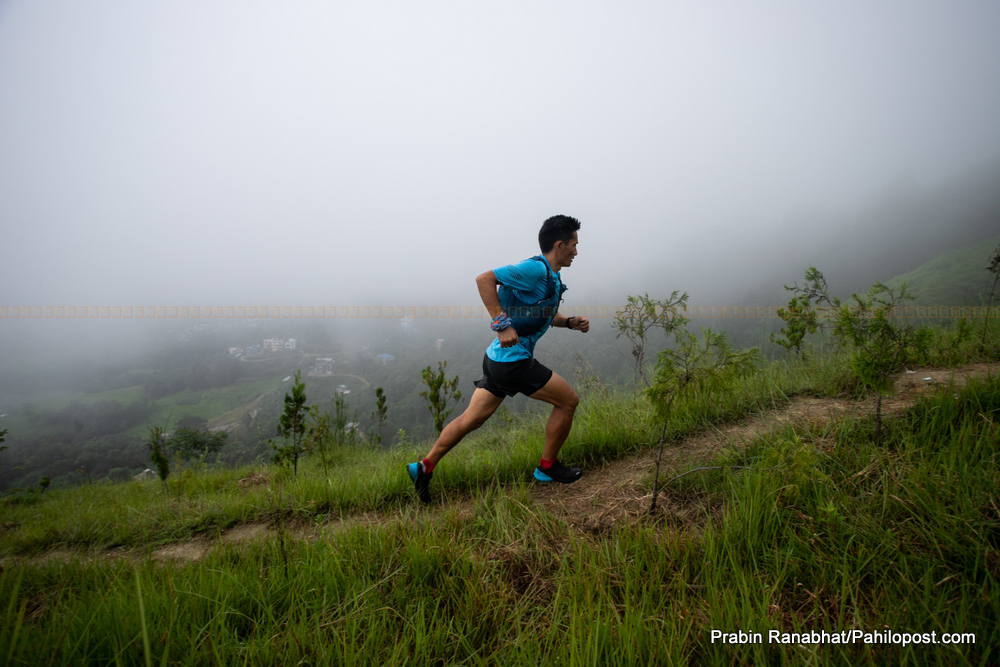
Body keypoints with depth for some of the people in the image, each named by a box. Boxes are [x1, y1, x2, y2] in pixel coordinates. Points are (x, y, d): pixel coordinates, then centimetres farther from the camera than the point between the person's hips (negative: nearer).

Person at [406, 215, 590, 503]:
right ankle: (547, 466, 19)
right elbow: (484, 279, -22)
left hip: (498, 358, 10)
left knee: (471, 418, 13)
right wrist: (502, 324, -26)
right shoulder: (535, 268, -15)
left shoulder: (550, 277, 17)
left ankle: (424, 466, 23)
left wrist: (570, 323, 14)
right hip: (513, 360, -10)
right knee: (568, 400, 4)